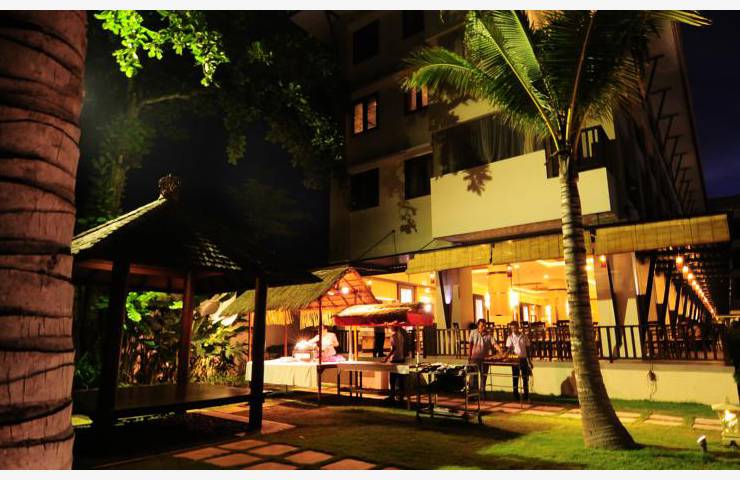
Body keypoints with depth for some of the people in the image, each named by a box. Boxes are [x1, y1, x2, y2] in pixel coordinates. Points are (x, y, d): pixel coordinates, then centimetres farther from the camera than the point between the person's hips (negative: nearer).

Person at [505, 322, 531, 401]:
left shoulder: (524, 336, 4)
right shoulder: (510, 337, 1)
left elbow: (527, 348, 9)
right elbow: (509, 349, -5)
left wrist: (529, 360, 8)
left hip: (524, 359, 1)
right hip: (515, 360, -1)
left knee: (525, 377, 5)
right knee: (515, 377, 3)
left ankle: (526, 395, 16)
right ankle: (516, 395, 12)